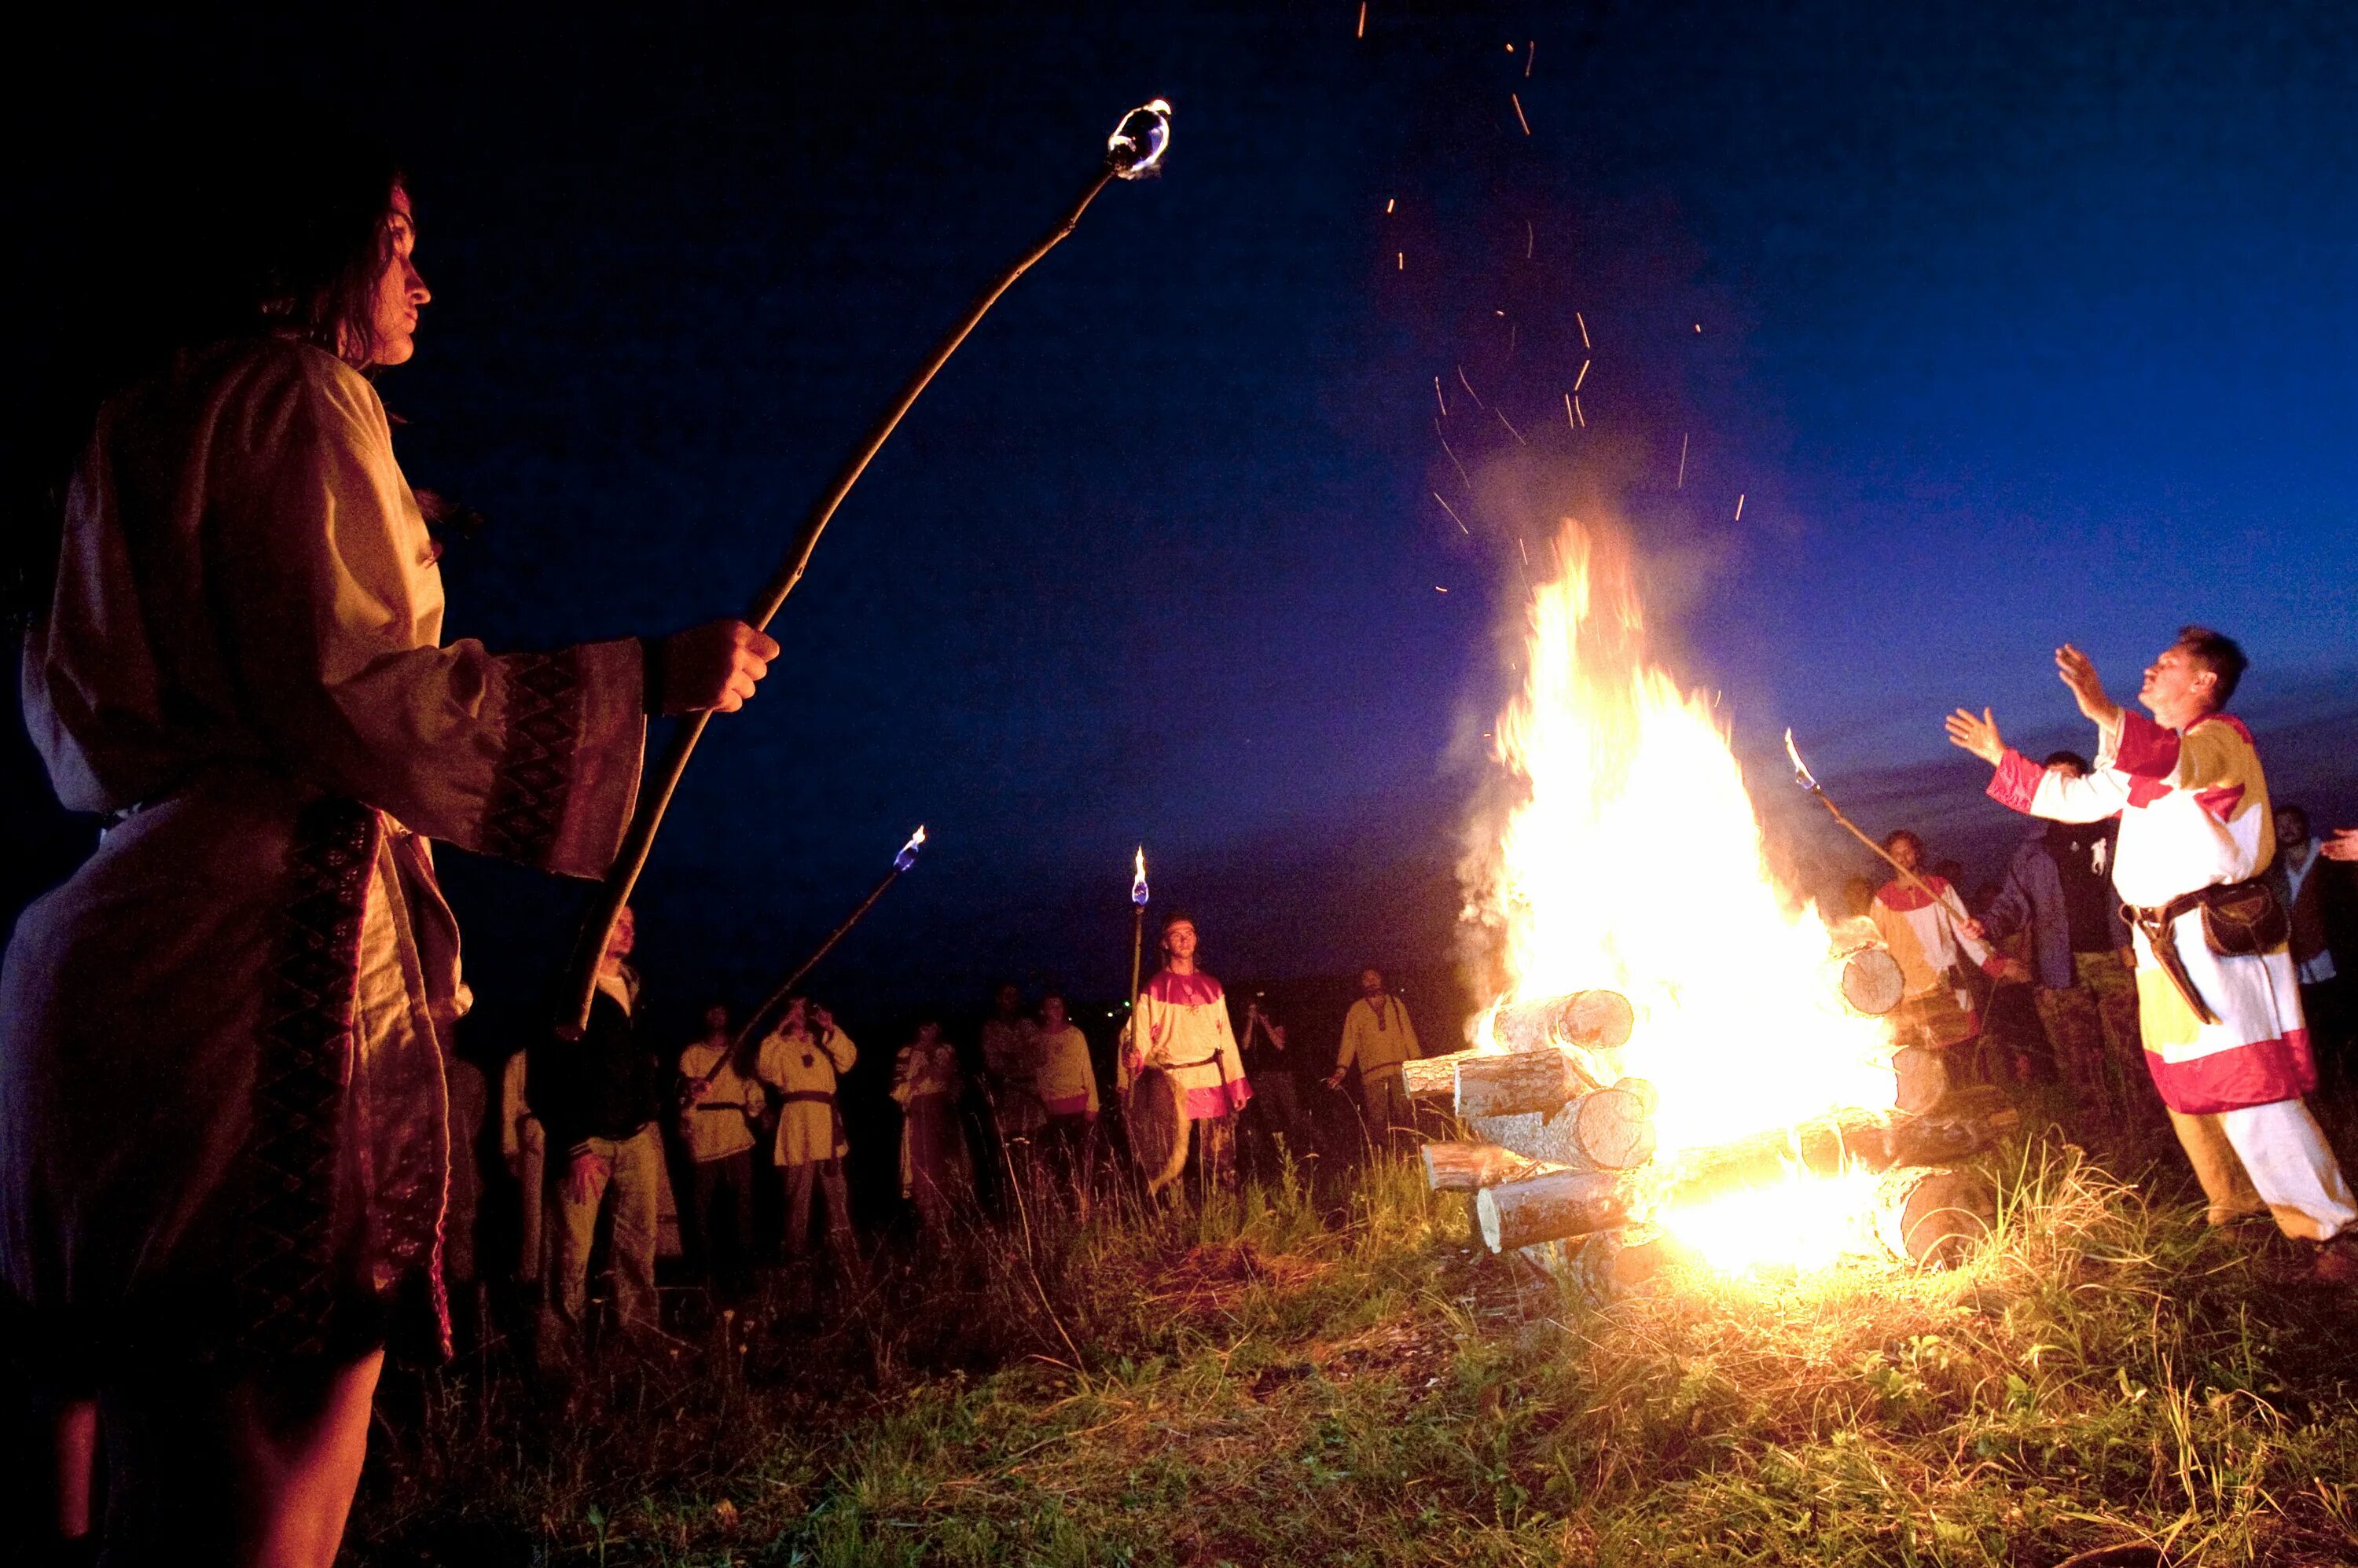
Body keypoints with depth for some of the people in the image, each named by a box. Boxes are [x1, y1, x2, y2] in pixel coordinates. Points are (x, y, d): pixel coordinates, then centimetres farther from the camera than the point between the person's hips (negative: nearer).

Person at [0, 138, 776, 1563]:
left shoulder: (156, 421, 26)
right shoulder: (299, 395, -3)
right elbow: (350, 689, -16)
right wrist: (649, 675, -11)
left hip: (144, 935, 10)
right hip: (273, 943, -10)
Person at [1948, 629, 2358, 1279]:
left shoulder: (2222, 738, -6)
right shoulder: (2154, 756, 21)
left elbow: (2179, 764, -31)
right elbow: (2074, 795, 27)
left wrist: (2107, 715, -48)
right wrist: (2001, 757, 26)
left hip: (2217, 941, -9)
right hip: (2164, 950, 9)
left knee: (2247, 1093, -12)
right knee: (2186, 1091, 15)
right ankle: (2239, 1205, 30)